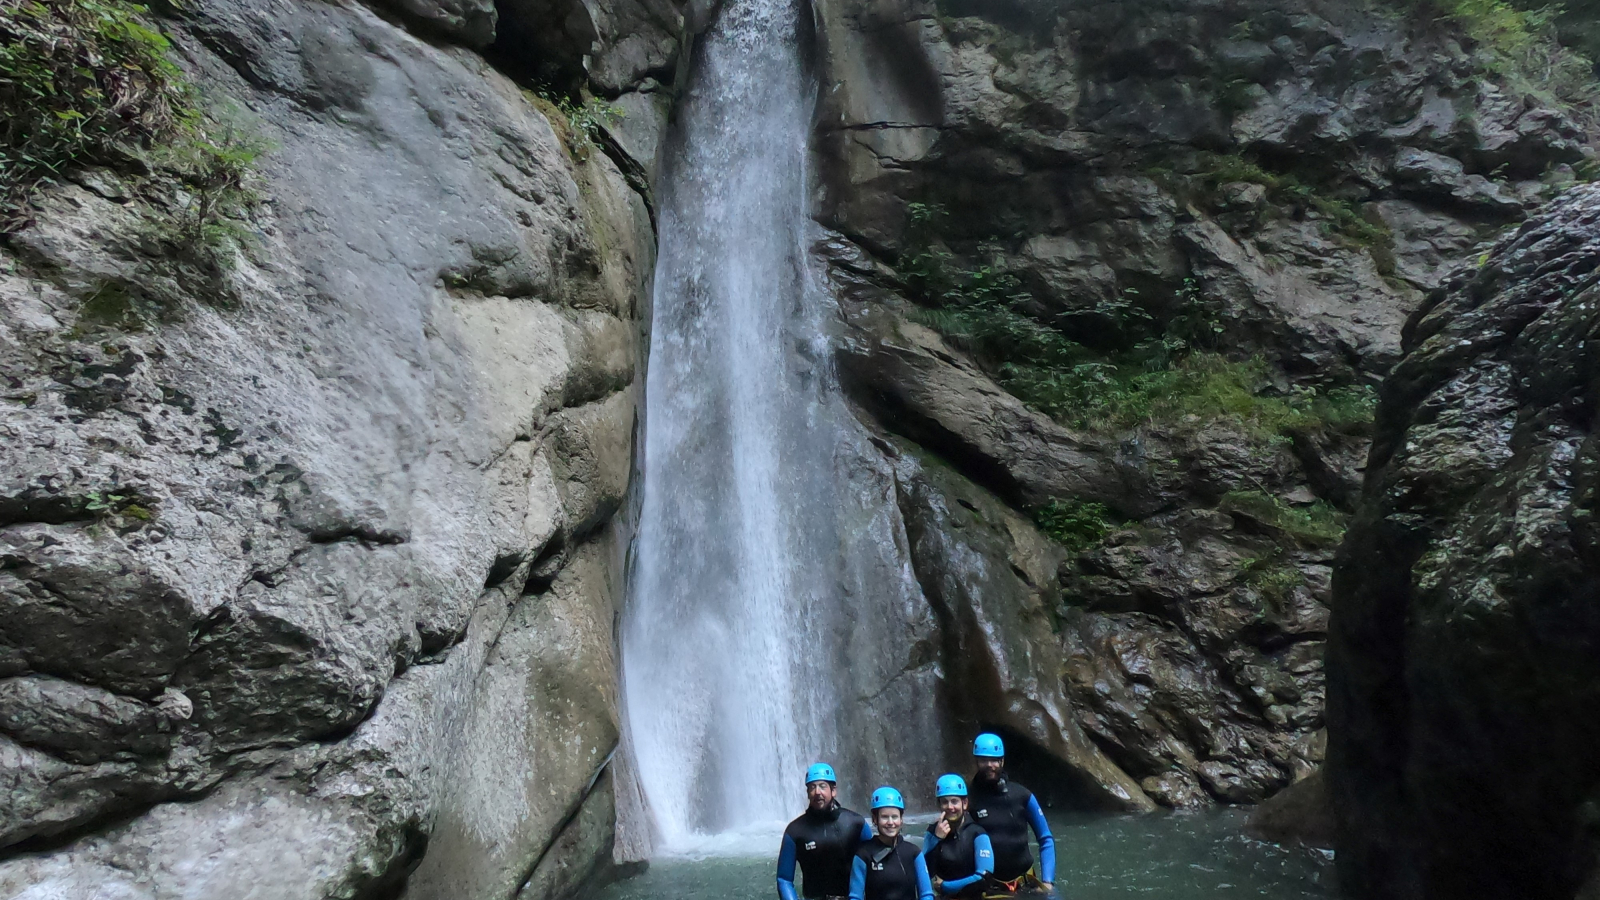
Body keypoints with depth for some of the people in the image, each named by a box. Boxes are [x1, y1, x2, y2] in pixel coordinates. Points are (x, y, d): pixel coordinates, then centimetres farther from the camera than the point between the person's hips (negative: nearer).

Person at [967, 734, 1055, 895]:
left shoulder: (1021, 795, 0)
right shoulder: (968, 799, -3)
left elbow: (1046, 839, 7)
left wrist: (1047, 880, -1)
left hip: (1026, 883, 1)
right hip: (987, 886, -1)